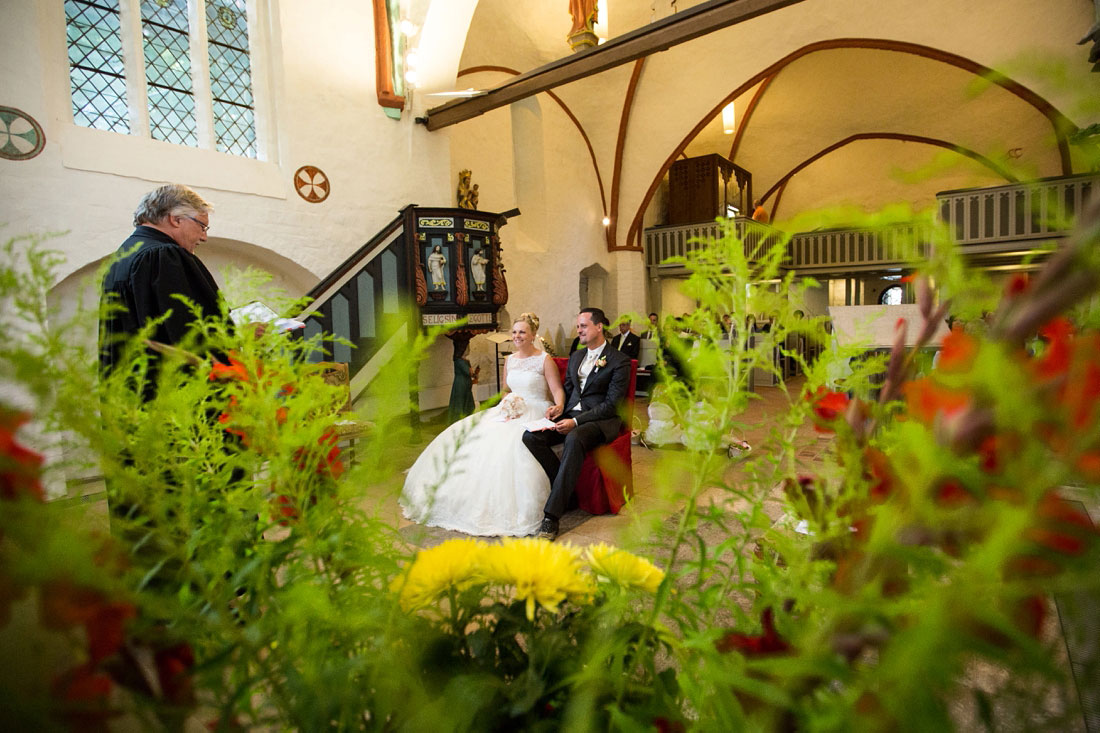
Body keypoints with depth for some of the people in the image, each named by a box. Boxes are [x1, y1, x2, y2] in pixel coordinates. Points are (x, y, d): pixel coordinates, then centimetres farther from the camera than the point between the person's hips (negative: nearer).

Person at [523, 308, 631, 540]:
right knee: (530, 436, -22)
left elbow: (612, 404, -10)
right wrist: (558, 406, -1)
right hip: (571, 415, 7)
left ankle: (551, 515, -36)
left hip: (601, 420, -6)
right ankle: (568, 490, -10)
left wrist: (576, 421, -20)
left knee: (574, 439, -40)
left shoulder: (619, 361, -3)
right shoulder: (575, 357, 19)